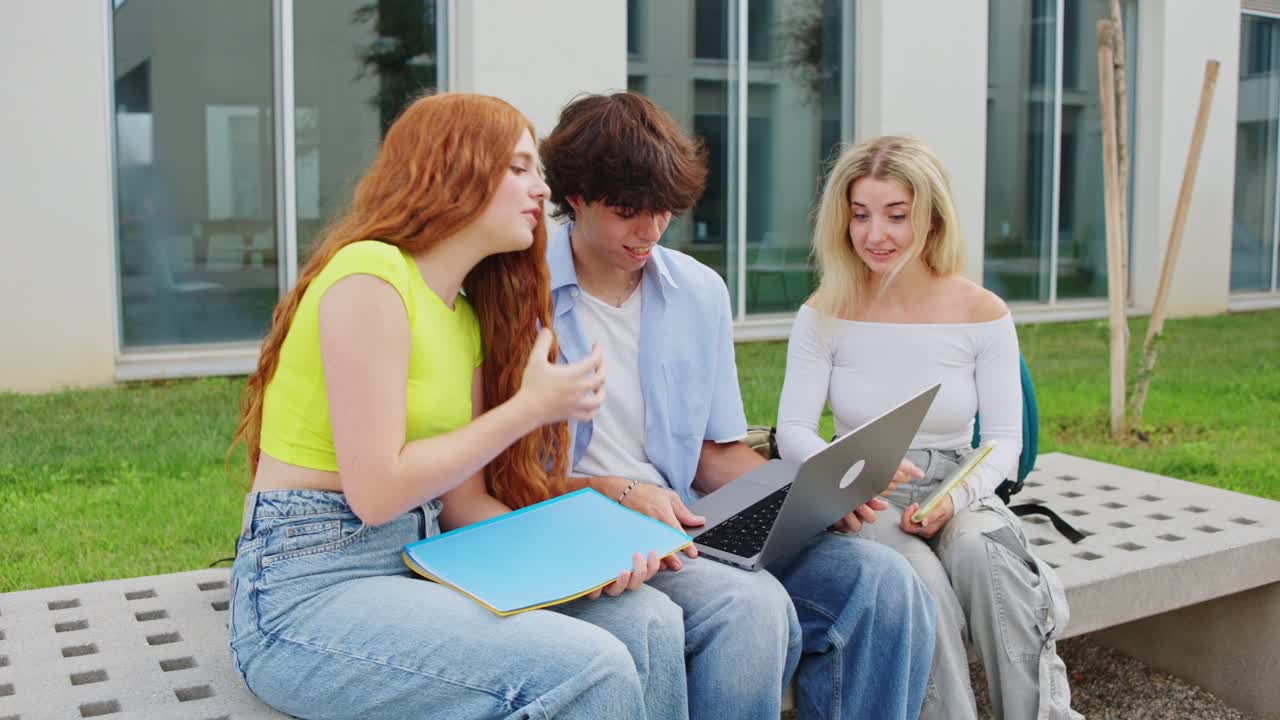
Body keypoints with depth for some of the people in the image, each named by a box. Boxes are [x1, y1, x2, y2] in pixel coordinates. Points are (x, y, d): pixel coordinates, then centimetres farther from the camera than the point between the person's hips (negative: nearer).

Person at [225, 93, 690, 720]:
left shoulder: (467, 314, 12)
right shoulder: (368, 272, -14)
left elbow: (464, 498, 8)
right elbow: (375, 492, -19)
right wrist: (528, 408, -12)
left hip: (412, 570, 8)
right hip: (308, 589, -8)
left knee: (647, 620, -10)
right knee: (589, 668, -24)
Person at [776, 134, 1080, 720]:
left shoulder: (982, 314, -3)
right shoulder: (824, 315, -3)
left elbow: (1004, 442, -3)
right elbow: (792, 431, -7)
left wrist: (955, 497, -24)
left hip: (957, 496, 1)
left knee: (982, 556, -32)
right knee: (920, 575, -32)